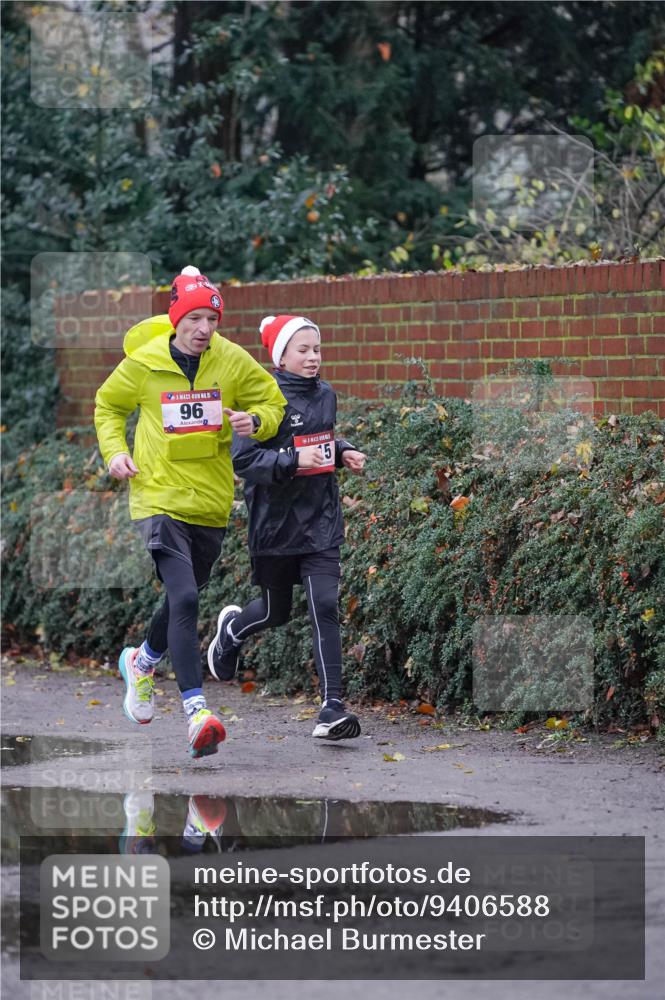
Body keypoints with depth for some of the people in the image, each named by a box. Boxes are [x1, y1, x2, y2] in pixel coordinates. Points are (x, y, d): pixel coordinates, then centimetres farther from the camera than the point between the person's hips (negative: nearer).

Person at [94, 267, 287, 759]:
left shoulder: (234, 362, -1)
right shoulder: (143, 364, -5)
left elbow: (273, 403, 11)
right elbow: (108, 405, 14)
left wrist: (255, 421, -12)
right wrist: (115, 451, -2)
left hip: (212, 502, 4)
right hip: (160, 498, -4)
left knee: (185, 598, 19)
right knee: (184, 599, -19)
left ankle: (143, 662, 49)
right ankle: (196, 711, -21)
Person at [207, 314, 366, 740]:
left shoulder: (325, 395, 7)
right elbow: (242, 459, -17)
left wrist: (344, 452, 5)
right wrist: (294, 460, -27)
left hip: (321, 517, 4)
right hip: (276, 519, -3)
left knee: (325, 605, -11)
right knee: (277, 612, 13)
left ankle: (333, 707, -12)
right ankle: (232, 629, 49)